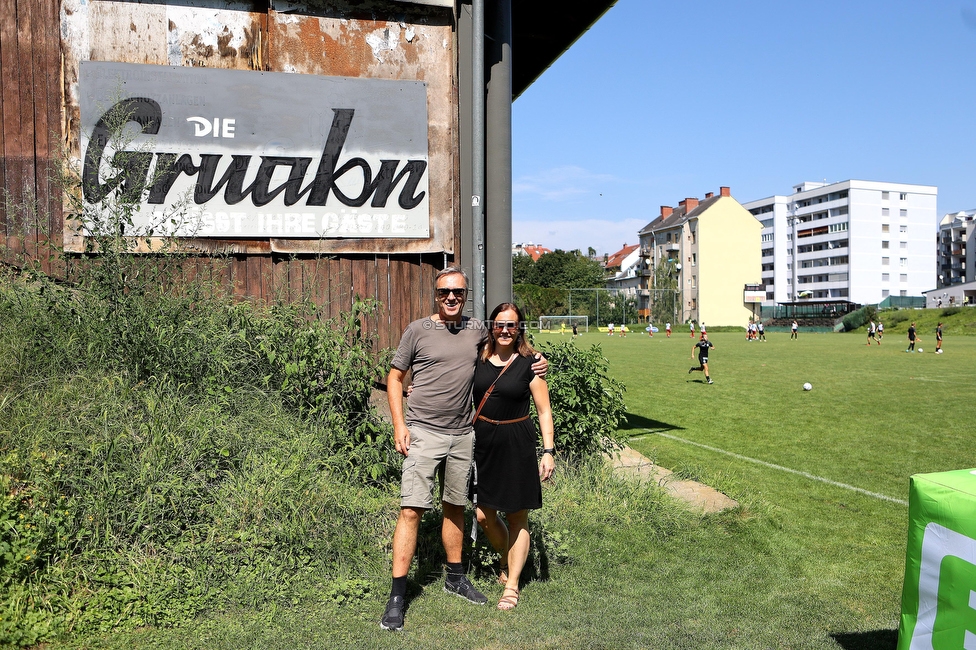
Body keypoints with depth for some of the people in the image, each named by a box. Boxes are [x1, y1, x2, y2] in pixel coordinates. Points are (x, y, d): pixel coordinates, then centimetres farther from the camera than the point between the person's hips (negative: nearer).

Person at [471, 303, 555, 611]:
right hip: (483, 441, 3)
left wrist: (548, 451, -10)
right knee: (484, 515, 7)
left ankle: (512, 585, 19)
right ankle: (507, 561, 37)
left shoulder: (529, 363, -5)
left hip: (517, 444, -3)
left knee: (517, 516, 6)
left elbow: (544, 411, -3)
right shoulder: (478, 359, 3)